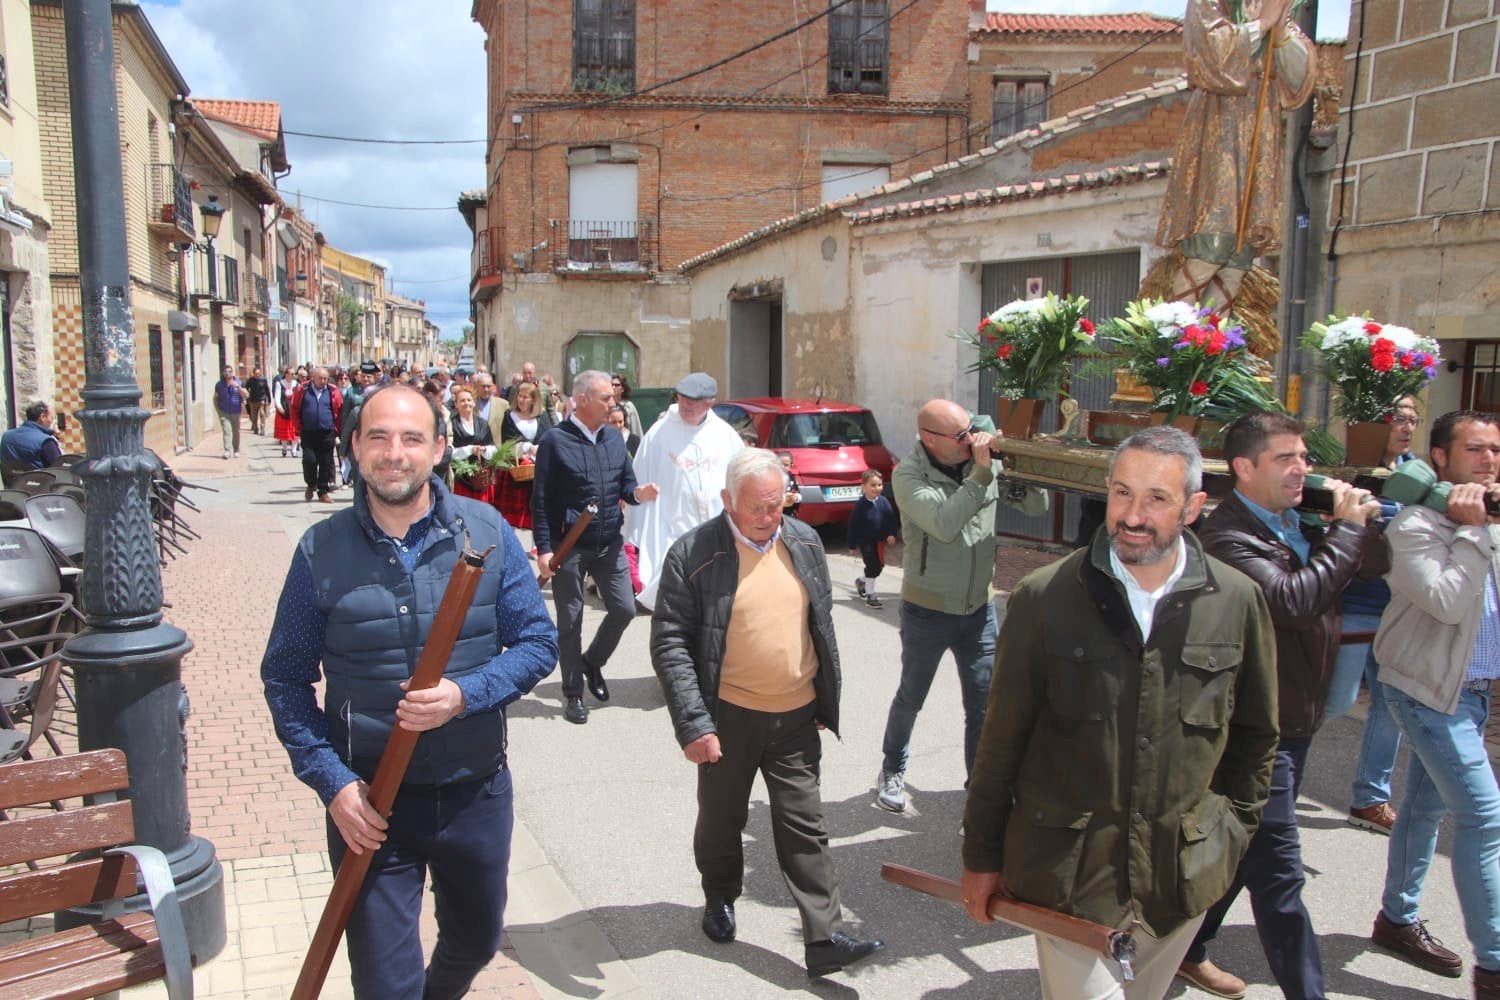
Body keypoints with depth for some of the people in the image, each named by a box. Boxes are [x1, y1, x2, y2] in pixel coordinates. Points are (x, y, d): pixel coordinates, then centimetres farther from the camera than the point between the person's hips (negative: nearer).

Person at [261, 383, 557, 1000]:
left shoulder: (486, 532, -6)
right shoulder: (321, 551, -7)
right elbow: (285, 679, -2)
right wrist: (332, 781, -12)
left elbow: (538, 642, -4)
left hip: (476, 793, 2)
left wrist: (465, 695, -21)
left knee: (476, 942, 25)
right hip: (367, 803, -2)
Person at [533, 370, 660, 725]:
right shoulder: (555, 440, -9)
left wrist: (637, 493, -11)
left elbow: (626, 484, 13)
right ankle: (573, 693, 19)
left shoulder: (614, 438, 7)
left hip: (610, 543, 5)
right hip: (568, 546, -5)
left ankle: (592, 661, 33)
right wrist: (544, 548, -13)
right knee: (570, 621, 5)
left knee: (624, 609, 6)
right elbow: (541, 499, -9)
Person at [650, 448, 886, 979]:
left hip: (796, 717, 3)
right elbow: (669, 644, -13)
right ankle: (719, 900, 42)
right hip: (728, 717, -3)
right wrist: (693, 724, -18)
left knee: (804, 827, 7)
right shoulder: (693, 553, -13)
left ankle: (825, 939, 14)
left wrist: (827, 702, 14)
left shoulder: (805, 541, 2)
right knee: (722, 818, 17)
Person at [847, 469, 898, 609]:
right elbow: (853, 526, -10)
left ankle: (862, 581, 39)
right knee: (872, 566, -6)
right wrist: (852, 545, -8)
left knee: (879, 566, 13)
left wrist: (891, 534, -13)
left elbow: (892, 518, 1)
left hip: (879, 540, 5)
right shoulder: (860, 505, -16)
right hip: (865, 541, -5)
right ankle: (870, 595, 6)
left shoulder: (883, 501, -6)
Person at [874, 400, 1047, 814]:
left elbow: (1038, 505, -2)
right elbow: (944, 524, -31)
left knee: (984, 704, 9)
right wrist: (980, 473, -30)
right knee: (911, 698, 16)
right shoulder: (909, 476, -17)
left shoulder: (987, 463, -7)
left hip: (980, 606, 3)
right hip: (927, 610, -3)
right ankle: (892, 772, 38)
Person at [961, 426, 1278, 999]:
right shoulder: (1044, 599, -9)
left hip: (1182, 877, 3)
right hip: (1068, 876, -2)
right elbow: (1002, 739, -3)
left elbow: (1255, 736, 11)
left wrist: (1229, 834, 10)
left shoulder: (1237, 601, -3)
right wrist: (982, 856, 3)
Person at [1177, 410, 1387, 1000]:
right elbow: (1294, 600, -33)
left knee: (1243, 853, 20)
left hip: (1293, 722, 10)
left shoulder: (1296, 524, 8)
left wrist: (1365, 519, -4)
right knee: (1278, 872, -2)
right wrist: (1346, 528, -22)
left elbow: (1374, 566, 15)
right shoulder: (1227, 537, -20)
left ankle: (1187, 949, 36)